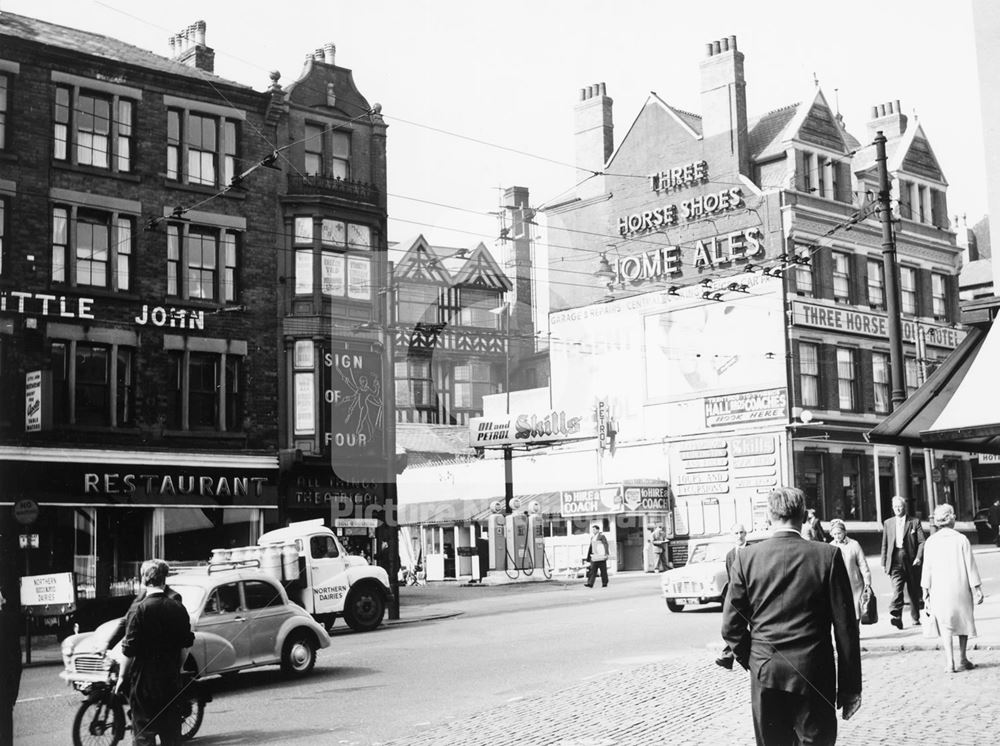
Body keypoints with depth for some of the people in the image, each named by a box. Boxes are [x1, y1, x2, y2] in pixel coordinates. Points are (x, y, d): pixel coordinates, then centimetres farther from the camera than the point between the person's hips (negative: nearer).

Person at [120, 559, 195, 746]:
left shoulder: (141, 609, -13)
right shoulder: (179, 609, 2)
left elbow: (129, 651, -13)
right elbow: (185, 647, 9)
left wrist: (122, 677, 0)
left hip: (144, 683, -5)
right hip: (171, 682, 5)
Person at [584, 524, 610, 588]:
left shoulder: (601, 536, -7)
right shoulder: (592, 537, 16)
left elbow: (605, 544, -12)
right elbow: (591, 547, 20)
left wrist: (606, 553, -20)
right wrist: (588, 556, 19)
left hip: (601, 556, -7)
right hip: (594, 556, 7)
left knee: (603, 570, 0)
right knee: (592, 570, -4)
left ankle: (605, 584, 9)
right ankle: (590, 583, -12)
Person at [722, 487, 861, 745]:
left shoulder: (746, 556, -3)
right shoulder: (828, 555, -6)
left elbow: (731, 626, -2)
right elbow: (845, 628, -5)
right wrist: (849, 686, 1)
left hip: (765, 675, 2)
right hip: (814, 675, -1)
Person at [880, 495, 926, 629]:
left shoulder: (915, 522, 4)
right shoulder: (888, 523, 12)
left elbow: (922, 542, 0)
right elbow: (885, 545, 14)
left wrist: (919, 557, -14)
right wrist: (884, 563, 10)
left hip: (911, 561, 0)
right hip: (895, 561, 0)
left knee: (914, 591, 9)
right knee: (897, 589, -16)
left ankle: (915, 618, 25)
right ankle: (896, 617, -26)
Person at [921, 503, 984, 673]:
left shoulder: (931, 541, -3)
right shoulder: (961, 539, -6)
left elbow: (927, 568, 1)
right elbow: (970, 566, -3)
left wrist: (926, 590, 9)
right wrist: (977, 589, 2)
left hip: (939, 590, 0)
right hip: (960, 587, 0)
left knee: (945, 625, 4)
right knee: (964, 620, 18)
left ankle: (949, 662, -3)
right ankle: (962, 658, 25)